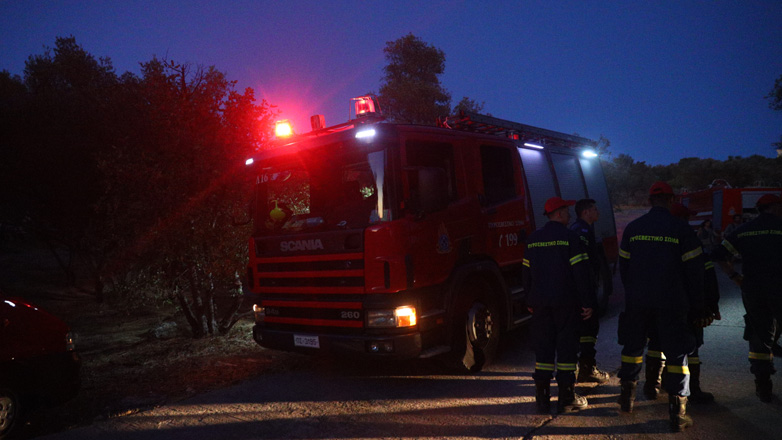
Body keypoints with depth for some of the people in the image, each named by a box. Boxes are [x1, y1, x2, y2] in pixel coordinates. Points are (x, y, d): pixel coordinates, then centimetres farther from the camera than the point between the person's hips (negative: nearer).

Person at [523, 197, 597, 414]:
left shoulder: (533, 239, 9)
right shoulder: (570, 238, -9)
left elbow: (526, 274, 13)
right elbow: (581, 273, -12)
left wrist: (531, 302, 21)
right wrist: (588, 302, -7)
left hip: (540, 303, 5)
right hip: (566, 302, -5)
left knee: (543, 347, 9)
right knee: (567, 347, 4)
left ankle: (542, 398, 12)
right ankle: (567, 398, 9)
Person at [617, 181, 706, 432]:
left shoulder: (632, 228, 2)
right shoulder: (681, 229, -7)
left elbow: (623, 266, 8)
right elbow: (694, 271, -4)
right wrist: (696, 306, 5)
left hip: (637, 302, 3)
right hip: (671, 304, -2)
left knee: (632, 346, 17)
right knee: (676, 353, 6)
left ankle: (627, 398, 27)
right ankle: (677, 413, 6)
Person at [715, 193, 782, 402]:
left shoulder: (744, 230, 9)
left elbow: (721, 255, 7)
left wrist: (736, 277, 10)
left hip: (752, 289, 4)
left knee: (759, 337, 12)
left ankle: (763, 387, 14)